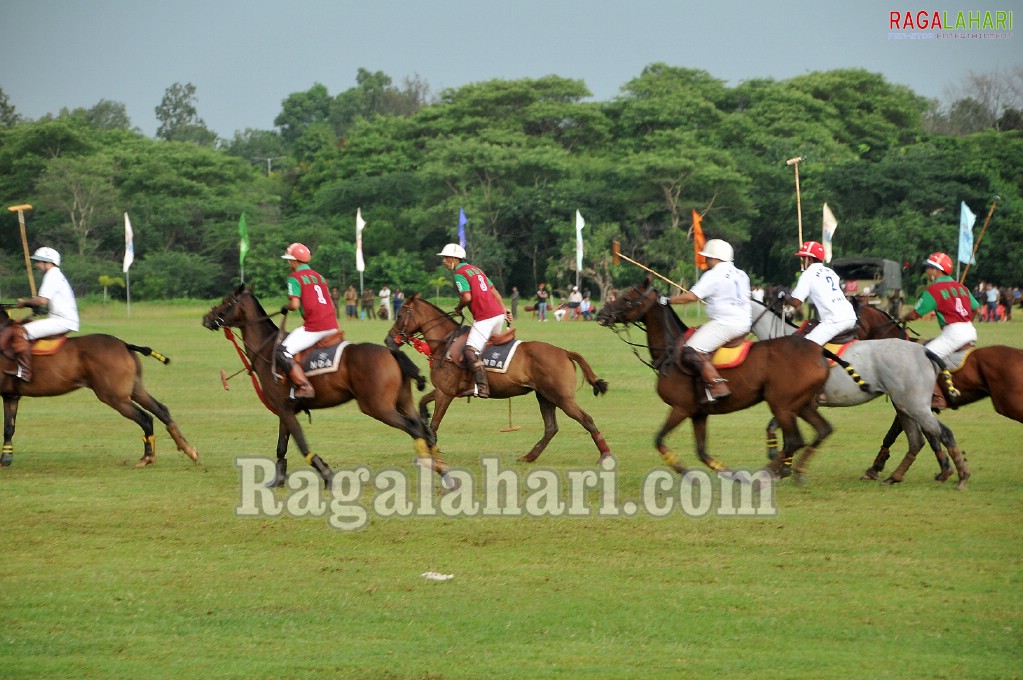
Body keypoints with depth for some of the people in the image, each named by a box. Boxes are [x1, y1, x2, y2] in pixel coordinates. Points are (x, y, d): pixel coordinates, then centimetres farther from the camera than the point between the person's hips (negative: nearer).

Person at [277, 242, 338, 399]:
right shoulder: (319, 276, 20)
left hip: (314, 327, -8)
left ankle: (304, 387, -18)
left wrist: (285, 308, 8)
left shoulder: (295, 277, -3)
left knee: (283, 353, -8)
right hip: (332, 325, 8)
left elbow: (295, 304, -12)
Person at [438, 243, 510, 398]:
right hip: (499, 314, 9)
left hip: (485, 317, -9)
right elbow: (494, 291, 22)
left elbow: (467, 297, -17)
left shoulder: (459, 273, -6)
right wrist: (505, 310, 23)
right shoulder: (476, 269, 21)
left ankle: (482, 388, -25)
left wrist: (458, 308, 2)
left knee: (471, 351, -14)